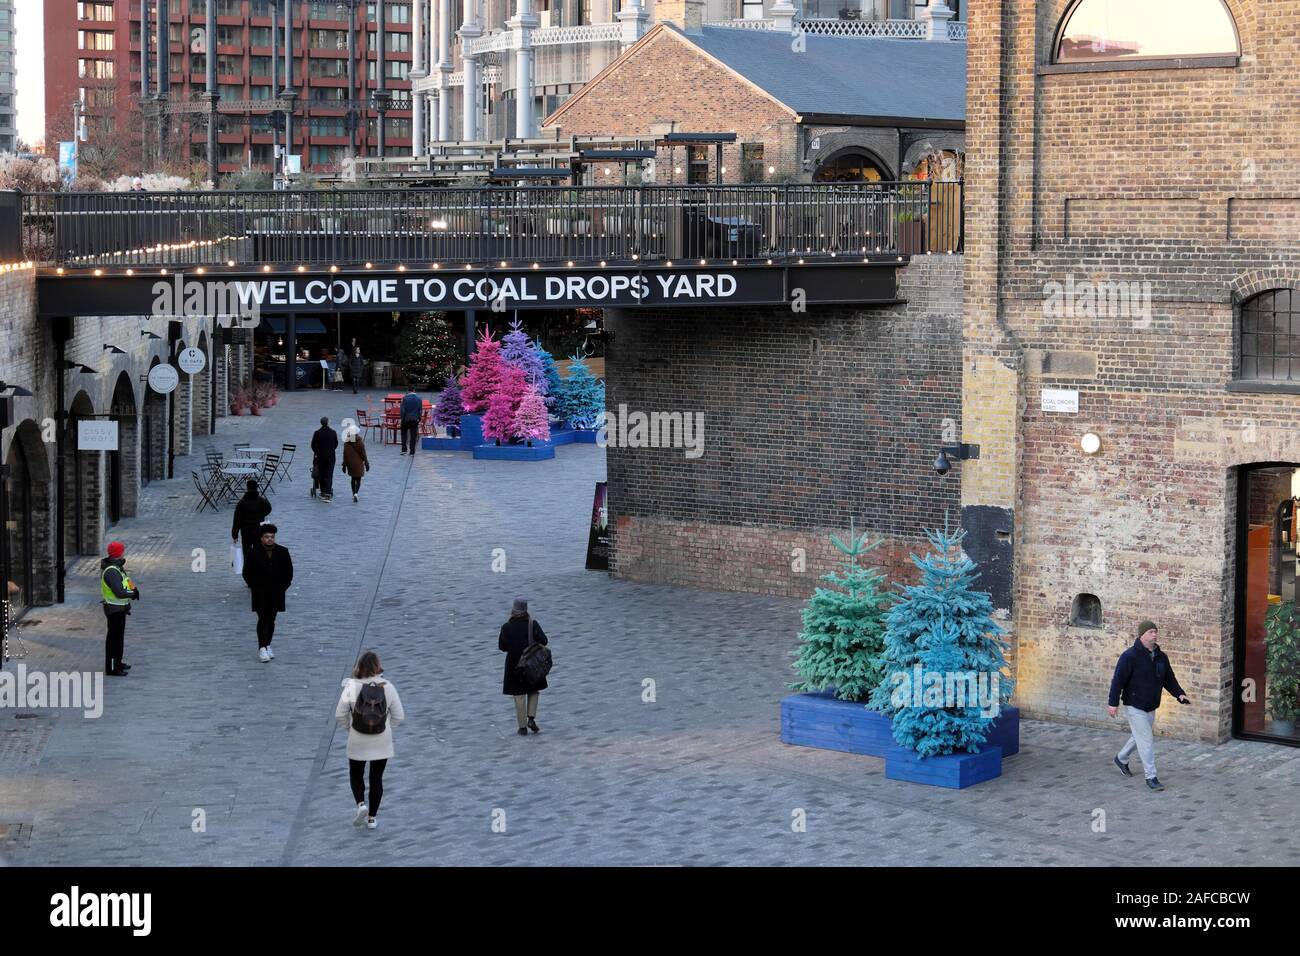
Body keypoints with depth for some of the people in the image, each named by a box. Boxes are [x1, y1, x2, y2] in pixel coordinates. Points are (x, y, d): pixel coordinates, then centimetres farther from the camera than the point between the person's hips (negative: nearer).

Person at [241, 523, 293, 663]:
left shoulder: (283, 552, 3)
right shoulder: (254, 553, -4)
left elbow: (289, 571, 10)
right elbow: (247, 573, 1)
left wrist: (283, 586, 1)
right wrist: (255, 587, -6)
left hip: (277, 593, 3)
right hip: (260, 594, -3)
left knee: (271, 620, 9)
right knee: (263, 619, -11)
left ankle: (267, 646, 20)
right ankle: (262, 649, -14)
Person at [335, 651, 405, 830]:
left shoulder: (352, 687, -15)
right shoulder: (388, 688, -11)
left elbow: (340, 715, -9)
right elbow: (399, 716, -5)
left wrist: (350, 727, 10)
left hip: (357, 742, -1)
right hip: (382, 742, 1)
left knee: (356, 775, 21)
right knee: (376, 778, 17)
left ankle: (361, 804, -1)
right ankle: (372, 817, 18)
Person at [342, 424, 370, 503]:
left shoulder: (346, 444, -8)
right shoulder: (360, 443, -15)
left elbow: (345, 455, -3)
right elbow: (363, 455, -9)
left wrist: (344, 465, 5)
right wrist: (366, 464, 3)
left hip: (350, 465, 3)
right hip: (359, 465, -3)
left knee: (353, 479, 20)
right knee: (358, 479, 3)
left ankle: (354, 494, 27)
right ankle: (355, 493, -18)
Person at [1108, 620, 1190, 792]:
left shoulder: (1161, 657, 6)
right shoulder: (1130, 656, -16)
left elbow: (1169, 679, 15)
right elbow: (1118, 680, -16)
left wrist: (1179, 694, -1)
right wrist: (1113, 703, -19)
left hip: (1150, 707, 8)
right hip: (1134, 707, -8)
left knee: (1141, 737, 21)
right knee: (1146, 740, -10)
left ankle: (1121, 759, 45)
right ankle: (1151, 777, -5)